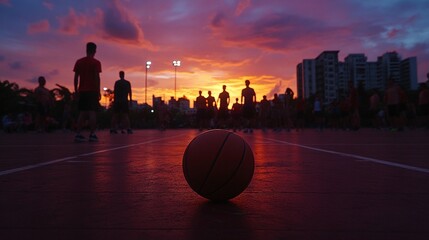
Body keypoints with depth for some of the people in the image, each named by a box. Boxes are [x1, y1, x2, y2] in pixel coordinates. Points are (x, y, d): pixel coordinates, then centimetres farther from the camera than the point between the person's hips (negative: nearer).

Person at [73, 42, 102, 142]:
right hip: (92, 91, -4)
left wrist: (76, 91, 12)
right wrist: (98, 92, -7)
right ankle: (92, 134, -6)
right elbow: (97, 77, -9)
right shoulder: (96, 62, -3)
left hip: (82, 91, 4)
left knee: (82, 113, 8)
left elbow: (76, 77, 7)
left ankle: (78, 134, 4)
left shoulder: (79, 62, 9)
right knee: (92, 112, -3)